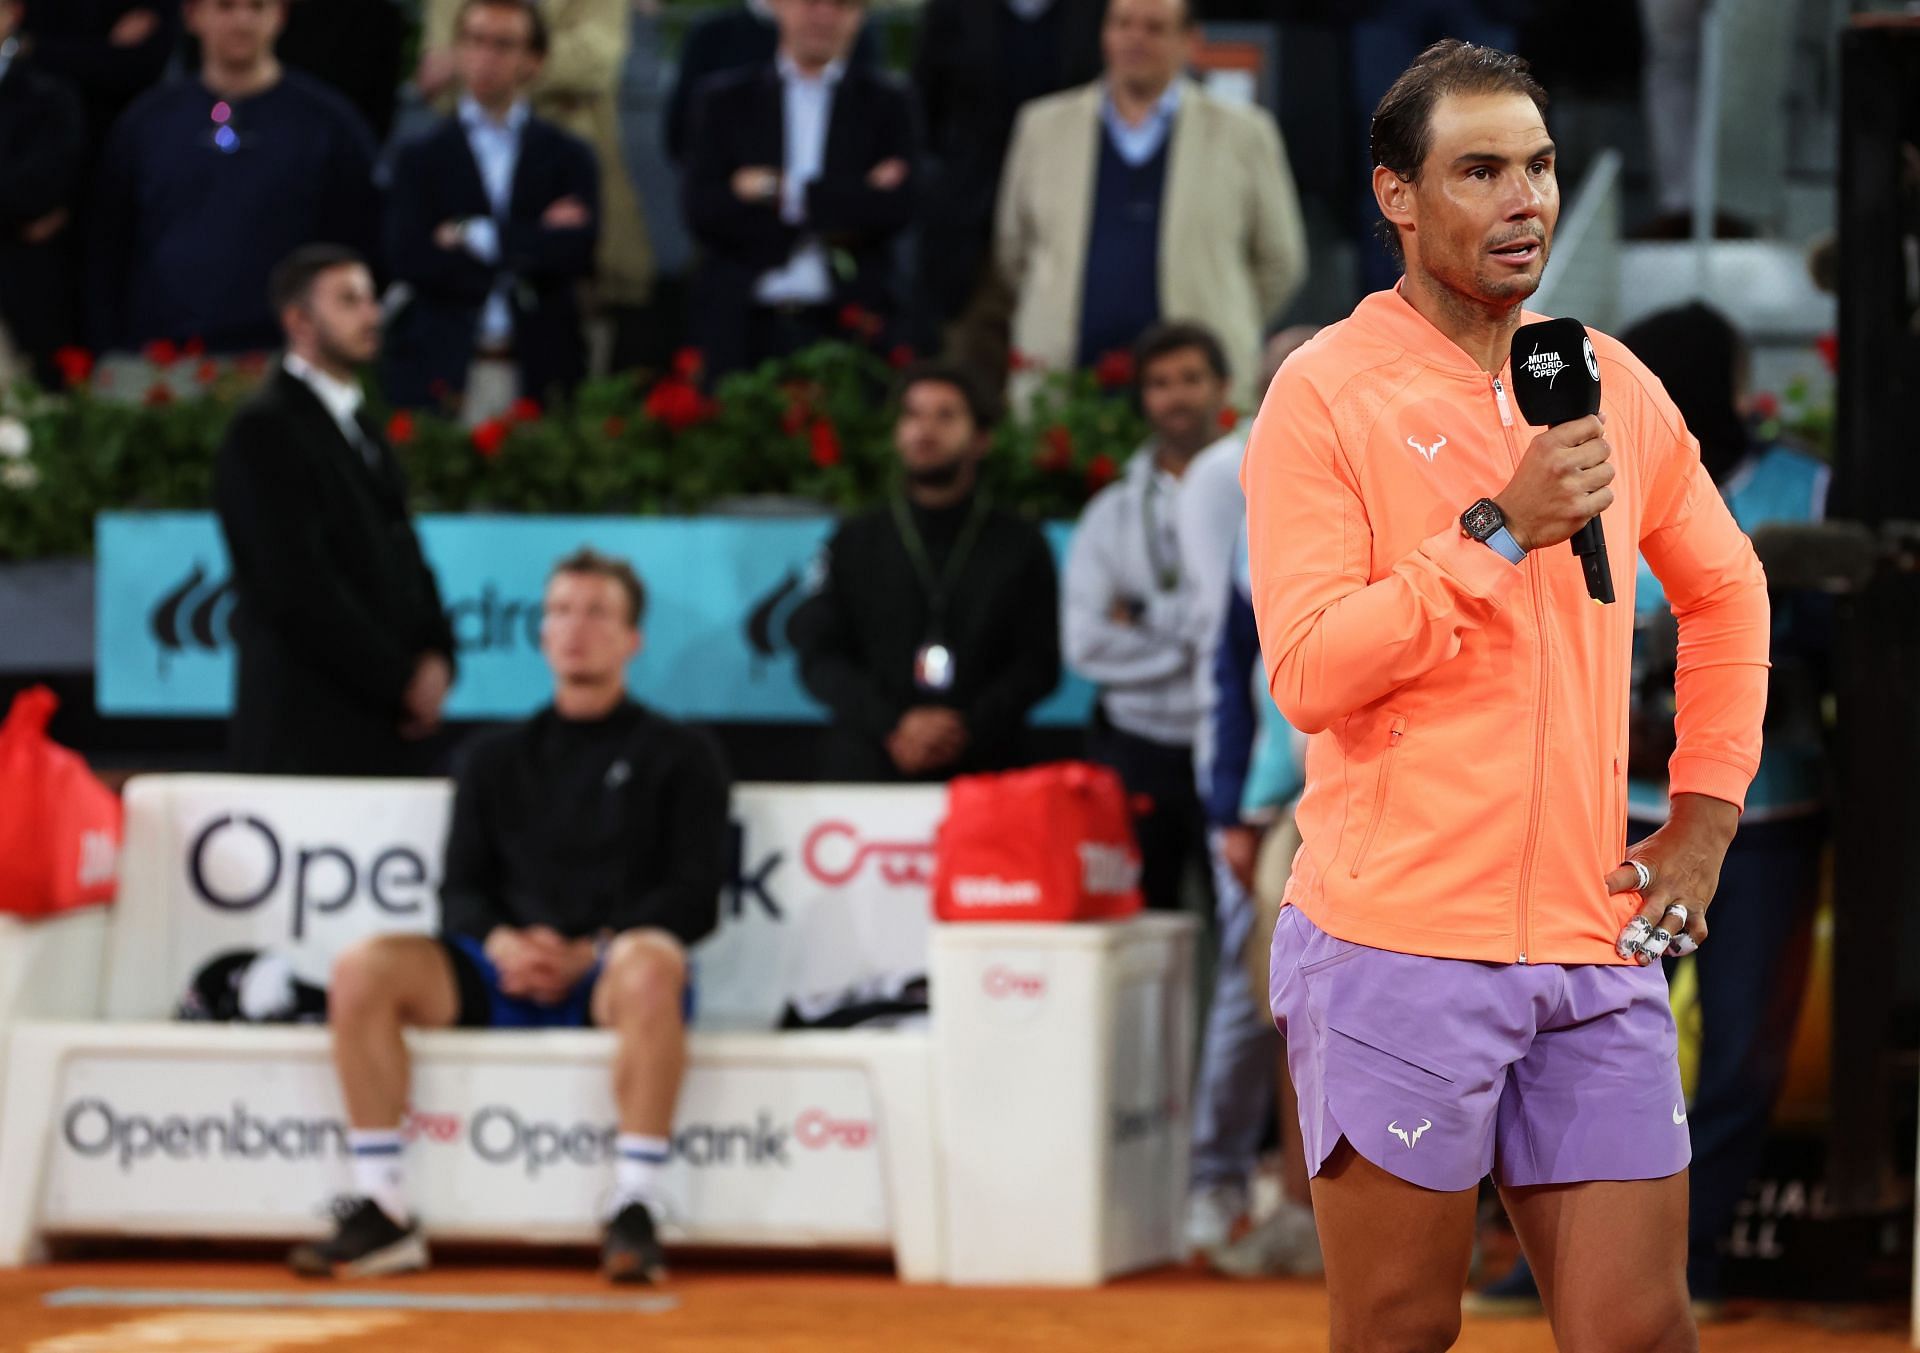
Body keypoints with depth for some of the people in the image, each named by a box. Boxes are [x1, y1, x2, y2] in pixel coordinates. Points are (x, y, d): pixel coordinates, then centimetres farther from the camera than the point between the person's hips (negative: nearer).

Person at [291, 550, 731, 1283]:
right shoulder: (497, 760, 24)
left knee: (650, 966, -40)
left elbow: (694, 899, 2)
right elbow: (461, 890, 15)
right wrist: (501, 944, -9)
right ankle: (384, 1214, -23)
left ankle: (635, 1213, -39)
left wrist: (588, 953, -13)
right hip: (505, 980, 3)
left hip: (608, 976, -3)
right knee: (364, 969, -23)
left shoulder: (678, 756, 13)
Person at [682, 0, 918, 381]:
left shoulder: (885, 105, 10)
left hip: (846, 331, 0)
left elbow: (894, 210, -4)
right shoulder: (726, 101, 10)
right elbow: (703, 213, -2)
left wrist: (786, 193, -8)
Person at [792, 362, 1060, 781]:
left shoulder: (1020, 546, 11)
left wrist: (971, 729, -12)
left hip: (983, 766, 0)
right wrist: (894, 727, -11)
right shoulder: (854, 544, 13)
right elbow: (819, 656, 5)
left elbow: (1038, 663, 5)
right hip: (866, 768, 0)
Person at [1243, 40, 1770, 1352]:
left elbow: (1726, 590, 26)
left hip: (1595, 946, 5)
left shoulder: (1614, 386, 11)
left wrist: (1707, 813, 16)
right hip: (1400, 940, -5)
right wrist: (1502, 530, -18)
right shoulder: (1327, 393, -5)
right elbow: (1308, 671, -13)